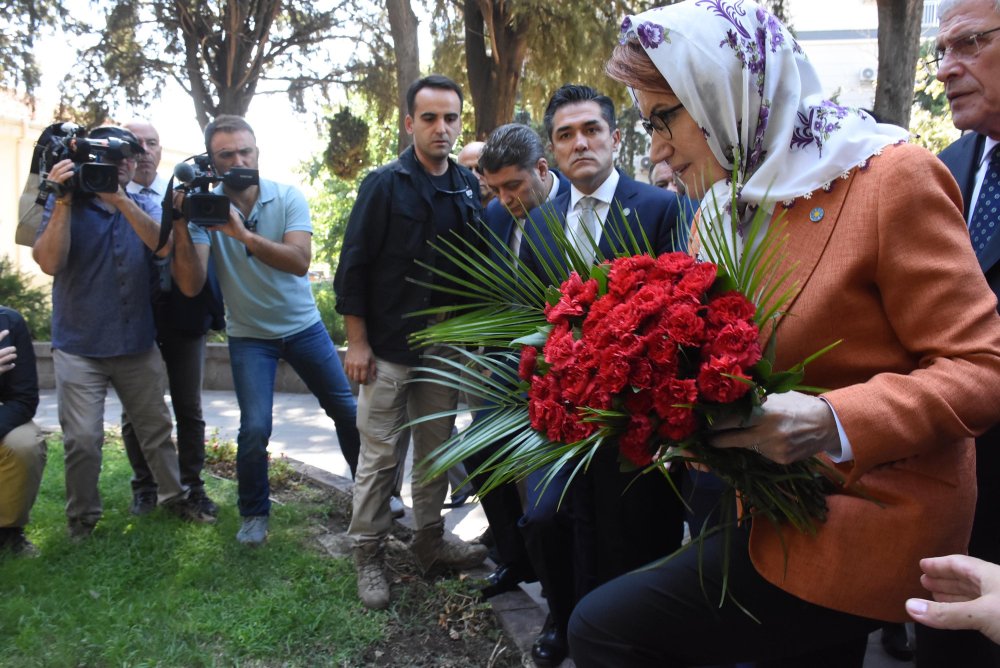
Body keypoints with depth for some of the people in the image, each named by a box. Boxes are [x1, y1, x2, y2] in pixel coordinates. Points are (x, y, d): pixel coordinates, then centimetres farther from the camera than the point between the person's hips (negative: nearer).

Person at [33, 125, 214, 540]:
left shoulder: (145, 206, 6)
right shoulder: (65, 201, -2)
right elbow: (49, 263, -16)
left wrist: (119, 199, -26)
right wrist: (63, 202, -23)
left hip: (137, 344, 3)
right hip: (79, 346, -3)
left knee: (156, 428, 12)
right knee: (83, 439, -3)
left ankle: (174, 496, 27)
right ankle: (82, 519, 15)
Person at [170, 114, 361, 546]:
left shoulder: (288, 198, -11)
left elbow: (300, 262, -26)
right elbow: (191, 285, -19)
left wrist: (243, 233, -35)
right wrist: (181, 228, -30)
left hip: (303, 325, 1)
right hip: (249, 335, -1)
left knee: (347, 411, 6)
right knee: (255, 429, -13)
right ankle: (254, 514, 13)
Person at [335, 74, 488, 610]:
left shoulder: (469, 188, 6)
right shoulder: (384, 184, -7)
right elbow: (353, 267, -8)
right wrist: (357, 342, -11)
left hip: (445, 345, 5)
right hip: (388, 345, -4)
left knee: (436, 447, 14)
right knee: (380, 454, 2)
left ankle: (429, 540, 29)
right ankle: (367, 554, 17)